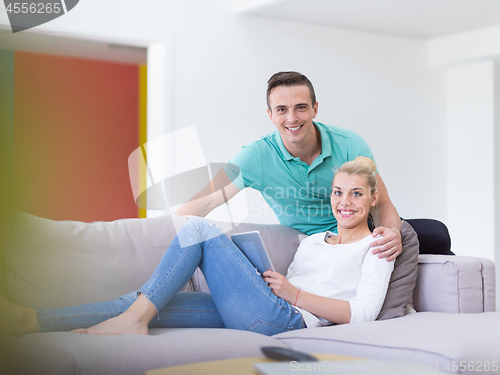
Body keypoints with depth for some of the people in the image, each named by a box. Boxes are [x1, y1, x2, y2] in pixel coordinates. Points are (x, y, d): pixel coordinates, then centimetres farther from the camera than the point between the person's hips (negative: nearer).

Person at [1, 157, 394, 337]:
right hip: (258, 318, 7)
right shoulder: (314, 241, 31)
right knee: (144, 301, -11)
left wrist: (294, 293, -8)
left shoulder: (375, 246, 10)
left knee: (200, 228, -15)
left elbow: (363, 312, -5)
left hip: (290, 319, -7)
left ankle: (133, 319, -17)